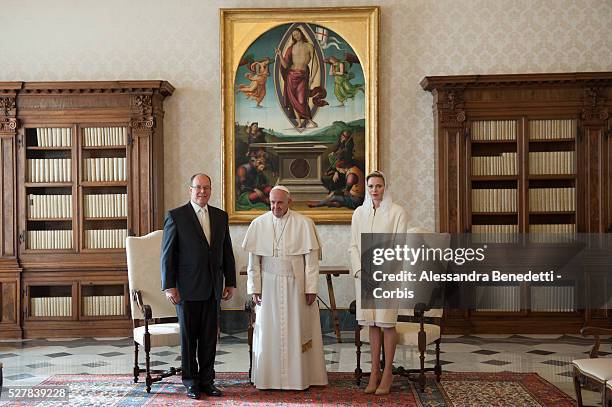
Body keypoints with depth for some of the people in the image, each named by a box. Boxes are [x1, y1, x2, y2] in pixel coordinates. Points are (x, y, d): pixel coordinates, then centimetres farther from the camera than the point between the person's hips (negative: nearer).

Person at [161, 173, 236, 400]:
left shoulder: (220, 216, 10)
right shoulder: (176, 216, -3)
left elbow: (227, 251, 13)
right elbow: (167, 254, -4)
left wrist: (230, 282, 9)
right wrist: (169, 286, -9)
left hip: (213, 288, 4)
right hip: (187, 288, -4)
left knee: (209, 337, 8)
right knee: (188, 336, 6)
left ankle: (207, 380, 19)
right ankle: (191, 382, 17)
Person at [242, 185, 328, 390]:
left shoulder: (303, 223, -5)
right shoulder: (259, 224, 0)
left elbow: (311, 258, -4)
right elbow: (253, 260, 3)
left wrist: (311, 288, -7)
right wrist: (254, 288, -1)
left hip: (296, 285, -1)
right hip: (269, 286, 2)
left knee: (296, 330, 4)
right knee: (268, 332, 5)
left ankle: (299, 377, 15)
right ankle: (269, 377, 16)